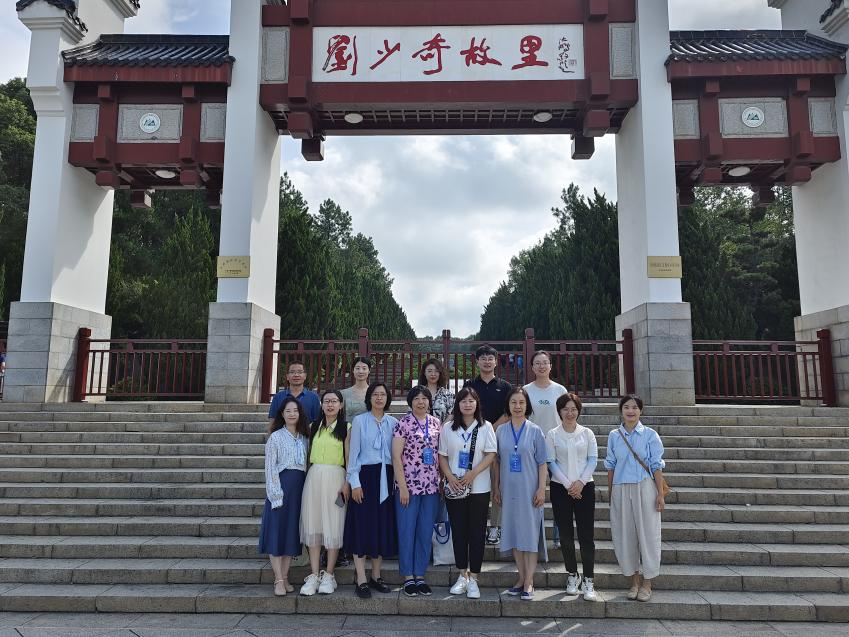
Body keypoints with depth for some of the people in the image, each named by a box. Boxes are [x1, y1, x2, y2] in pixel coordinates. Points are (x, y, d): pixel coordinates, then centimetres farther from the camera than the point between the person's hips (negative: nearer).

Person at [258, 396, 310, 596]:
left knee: (292, 532, 7)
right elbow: (270, 468, -6)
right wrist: (276, 494, -13)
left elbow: (306, 465, 11)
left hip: (299, 487, 4)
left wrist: (306, 490, 2)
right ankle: (279, 580, 2)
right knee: (277, 531, -2)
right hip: (281, 484, -4)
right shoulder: (276, 437, -1)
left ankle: (285, 577, 15)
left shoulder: (304, 438, 11)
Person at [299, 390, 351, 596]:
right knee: (313, 524, 2)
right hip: (314, 476, 4)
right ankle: (314, 575, 9)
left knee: (333, 525, 0)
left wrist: (347, 484, -10)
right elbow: (309, 455, 15)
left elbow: (349, 459, -2)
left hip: (335, 478, -3)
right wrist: (309, 478, 6)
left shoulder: (346, 428, 1)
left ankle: (328, 576, 9)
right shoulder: (314, 427, 13)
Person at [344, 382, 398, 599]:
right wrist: (354, 482, -9)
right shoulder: (359, 421, 0)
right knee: (362, 525, -3)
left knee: (383, 525, 7)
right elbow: (354, 452, -3)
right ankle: (361, 580, 4)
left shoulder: (393, 423, 8)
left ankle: (376, 575, 20)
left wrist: (395, 480, 3)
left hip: (386, 477, 3)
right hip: (365, 476, -3)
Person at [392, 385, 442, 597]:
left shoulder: (436, 423, 8)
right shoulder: (403, 423, -6)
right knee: (407, 531, 4)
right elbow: (396, 456, -8)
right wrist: (402, 486, -12)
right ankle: (408, 577, 16)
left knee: (426, 533, 10)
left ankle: (420, 576, 22)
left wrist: (442, 481, 7)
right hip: (409, 485, -4)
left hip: (431, 486, 4)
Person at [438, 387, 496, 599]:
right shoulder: (448, 428, 7)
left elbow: (491, 455, -5)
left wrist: (472, 474, -16)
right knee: (458, 531, 7)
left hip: (479, 488, -1)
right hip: (454, 488, 2)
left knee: (477, 532, 1)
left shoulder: (485, 427, 2)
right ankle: (463, 575, 19)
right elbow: (442, 456, 6)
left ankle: (473, 578, 10)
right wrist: (450, 477, -10)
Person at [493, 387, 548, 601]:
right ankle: (521, 577, 20)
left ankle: (529, 581, 7)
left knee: (530, 532, -1)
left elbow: (542, 462, -1)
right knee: (514, 532, 8)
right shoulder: (501, 431, 5)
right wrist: (496, 487, 6)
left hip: (529, 490, -3)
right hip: (509, 490, 3)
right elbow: (497, 461, 10)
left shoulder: (535, 431, -1)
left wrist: (542, 489, -7)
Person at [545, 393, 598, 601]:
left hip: (584, 487, 0)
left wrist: (581, 482, -11)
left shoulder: (587, 433, 6)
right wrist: (568, 485, -9)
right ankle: (572, 575, 20)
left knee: (586, 534, -4)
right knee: (566, 534, 6)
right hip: (560, 488, 0)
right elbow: (551, 463, -2)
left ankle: (587, 581, 0)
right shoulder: (552, 435, 3)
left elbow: (593, 459, 1)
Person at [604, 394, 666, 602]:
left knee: (647, 533, 2)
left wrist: (660, 494, -6)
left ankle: (647, 583, 15)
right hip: (620, 489, 2)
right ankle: (634, 581, 20)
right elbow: (611, 466, 10)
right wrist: (610, 494, 9)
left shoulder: (650, 435, -1)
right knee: (625, 535, 6)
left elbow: (656, 466, -1)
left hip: (644, 488, -2)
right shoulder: (614, 436, 6)